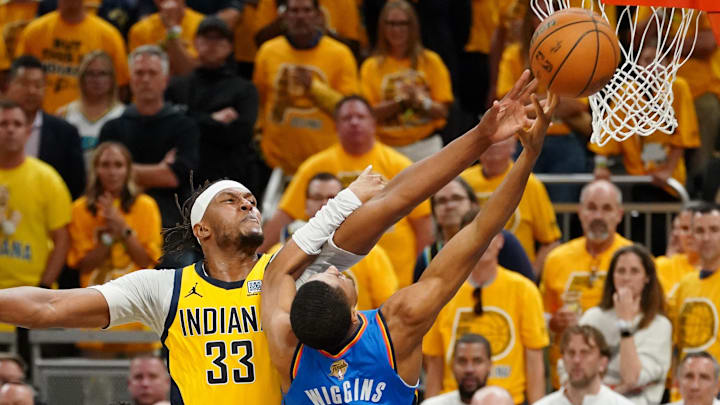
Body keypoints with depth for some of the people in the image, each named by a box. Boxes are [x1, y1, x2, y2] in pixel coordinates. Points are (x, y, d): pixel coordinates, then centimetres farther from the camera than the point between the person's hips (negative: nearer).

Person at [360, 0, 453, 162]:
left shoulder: (430, 61, 7)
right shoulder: (371, 67, 7)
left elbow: (443, 111, 2)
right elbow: (369, 113, -4)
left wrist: (419, 101, -15)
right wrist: (400, 102, -14)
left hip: (425, 148, 0)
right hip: (388, 147, 0)